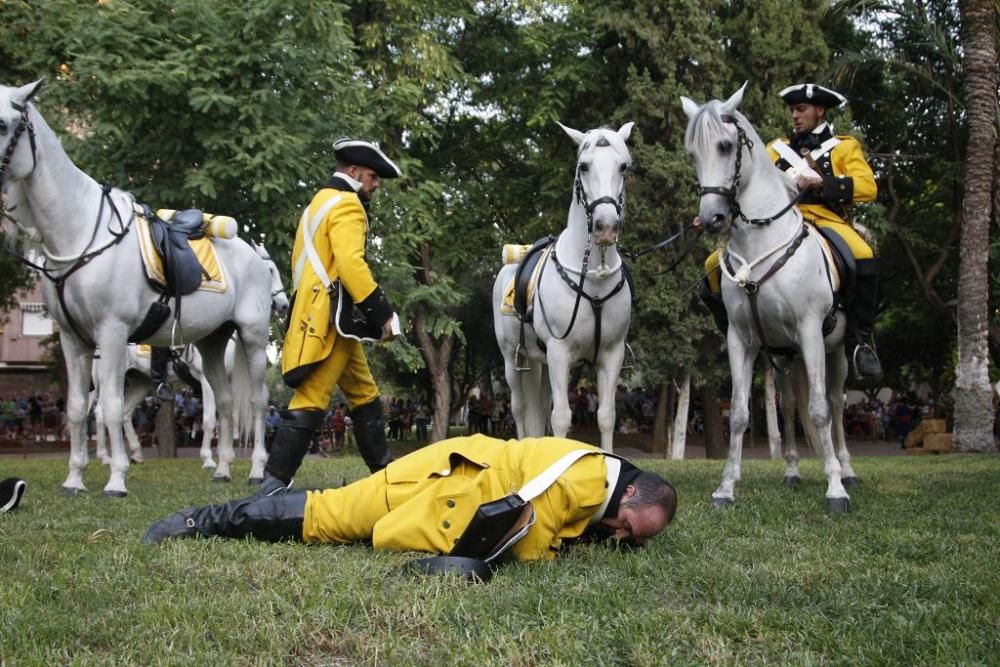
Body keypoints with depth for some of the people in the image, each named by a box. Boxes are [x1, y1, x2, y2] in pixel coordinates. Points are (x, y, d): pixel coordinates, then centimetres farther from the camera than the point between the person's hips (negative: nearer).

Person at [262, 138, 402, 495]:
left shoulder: (320, 202, 23)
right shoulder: (347, 204, -8)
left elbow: (304, 263, 22)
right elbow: (351, 264, -23)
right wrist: (383, 312, -21)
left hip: (324, 319, 11)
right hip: (330, 320, -11)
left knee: (365, 396, 17)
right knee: (310, 401, -13)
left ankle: (384, 473, 23)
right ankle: (273, 484, -16)